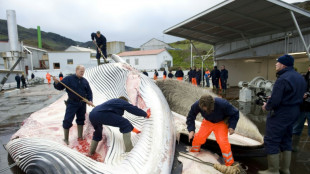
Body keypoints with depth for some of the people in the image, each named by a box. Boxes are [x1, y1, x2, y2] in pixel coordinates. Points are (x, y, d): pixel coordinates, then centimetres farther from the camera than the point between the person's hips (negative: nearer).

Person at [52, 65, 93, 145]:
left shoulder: (85, 81, 4)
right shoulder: (68, 79, -7)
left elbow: (89, 92, 8)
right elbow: (59, 87, -6)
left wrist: (90, 100, -6)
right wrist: (56, 82, -26)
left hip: (82, 103, 4)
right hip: (72, 103, -4)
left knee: (81, 120, 15)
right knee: (67, 120, -4)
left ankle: (80, 136, 32)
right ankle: (66, 139, 13)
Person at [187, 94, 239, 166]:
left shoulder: (222, 104, -37)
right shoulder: (197, 105, -31)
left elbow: (235, 114, -17)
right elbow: (191, 116, -12)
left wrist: (231, 126, -27)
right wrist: (191, 130, -20)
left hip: (221, 123, -2)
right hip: (207, 122, 2)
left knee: (223, 142, -20)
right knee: (198, 138, -10)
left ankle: (230, 164, 4)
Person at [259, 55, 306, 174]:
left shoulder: (283, 79, -22)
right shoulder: (300, 77, 9)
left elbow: (274, 101, -26)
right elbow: (296, 96, 13)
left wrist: (267, 107, -5)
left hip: (280, 114, -10)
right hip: (294, 112, 10)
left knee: (271, 141, 1)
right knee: (286, 140, 20)